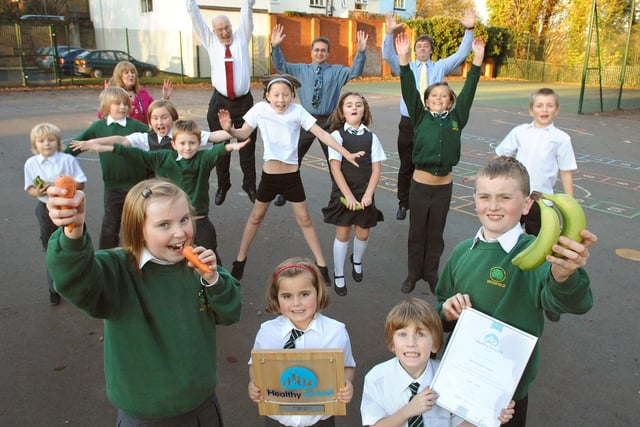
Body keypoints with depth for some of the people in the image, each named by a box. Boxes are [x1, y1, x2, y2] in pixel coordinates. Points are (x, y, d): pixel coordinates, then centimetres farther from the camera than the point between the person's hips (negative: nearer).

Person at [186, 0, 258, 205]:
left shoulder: (242, 37, 5)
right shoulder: (210, 41, 7)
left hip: (244, 102, -1)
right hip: (219, 102, 1)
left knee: (247, 145, 5)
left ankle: (250, 185, 19)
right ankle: (222, 186, 24)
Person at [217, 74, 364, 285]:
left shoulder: (298, 111, -9)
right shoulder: (260, 109, -8)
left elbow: (322, 135, -8)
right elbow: (244, 134, -2)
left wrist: (347, 154, -11)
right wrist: (229, 129, -24)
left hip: (292, 175, 0)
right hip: (269, 175, 0)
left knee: (304, 219, 8)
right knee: (256, 217, 14)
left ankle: (321, 265, 17)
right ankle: (240, 260, 30)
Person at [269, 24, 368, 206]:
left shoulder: (337, 71, 5)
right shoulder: (301, 70, 8)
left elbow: (355, 71, -8)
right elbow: (281, 66, 1)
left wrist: (361, 51, -22)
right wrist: (275, 47, -14)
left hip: (328, 121, -1)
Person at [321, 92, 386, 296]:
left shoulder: (371, 137, 2)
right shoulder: (337, 135, -6)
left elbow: (376, 169, -1)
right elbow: (335, 168, -11)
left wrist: (368, 195, -12)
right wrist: (348, 196, -16)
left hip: (365, 194, 2)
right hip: (343, 193, -2)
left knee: (363, 233, 13)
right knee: (342, 234, 7)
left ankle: (356, 260, 44)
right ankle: (338, 275, 23)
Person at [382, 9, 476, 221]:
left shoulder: (440, 67, 11)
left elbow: (461, 54, 3)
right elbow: (387, 55, -6)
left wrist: (469, 30, -11)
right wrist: (389, 32, -23)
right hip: (408, 124, 0)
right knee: (406, 166, 6)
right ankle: (403, 204, 19)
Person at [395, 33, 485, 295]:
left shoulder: (456, 118, 2)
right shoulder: (420, 117, -2)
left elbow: (468, 91, -4)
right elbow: (409, 91, -12)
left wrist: (477, 60, -12)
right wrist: (404, 59, -23)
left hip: (444, 186, 1)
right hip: (419, 184, -1)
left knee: (436, 233, 15)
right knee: (417, 232, 12)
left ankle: (431, 273, 32)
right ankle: (413, 273, 29)